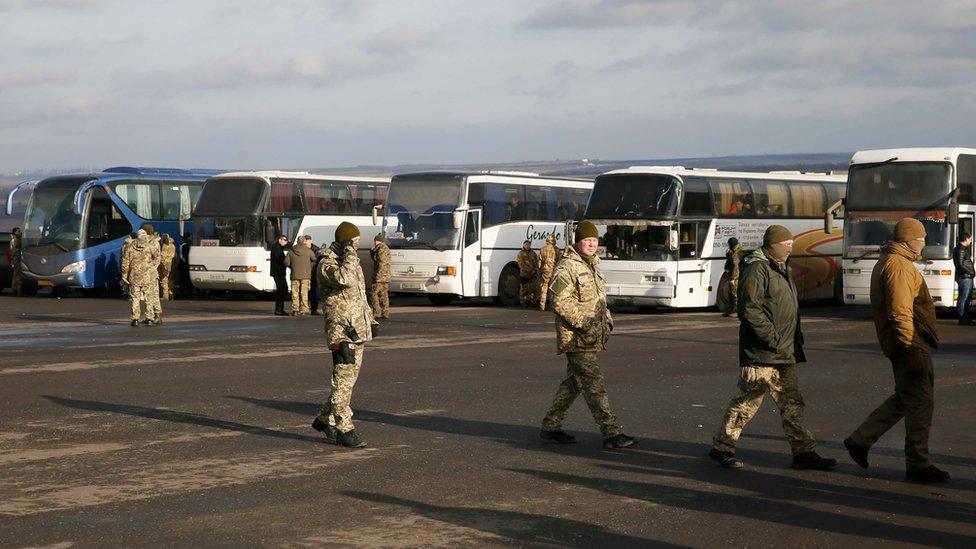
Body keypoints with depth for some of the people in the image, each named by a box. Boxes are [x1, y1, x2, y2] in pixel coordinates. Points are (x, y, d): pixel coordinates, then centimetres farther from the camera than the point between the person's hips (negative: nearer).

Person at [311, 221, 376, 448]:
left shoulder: (352, 262, 17)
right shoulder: (327, 265, -12)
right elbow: (344, 279, -33)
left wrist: (370, 319, 24)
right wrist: (350, 253, -21)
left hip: (358, 331, 9)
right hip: (342, 332, -9)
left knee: (348, 379, 13)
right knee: (343, 381, -8)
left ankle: (325, 419, 25)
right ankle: (344, 430, -6)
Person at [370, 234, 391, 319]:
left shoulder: (381, 249, -12)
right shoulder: (386, 248, 19)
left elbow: (381, 263, -20)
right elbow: (374, 259, 28)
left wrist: (377, 275, -22)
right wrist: (372, 250, 14)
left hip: (380, 277, -10)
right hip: (386, 277, 10)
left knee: (373, 293, -6)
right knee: (383, 294, 10)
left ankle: (376, 312, -9)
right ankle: (385, 313, 9)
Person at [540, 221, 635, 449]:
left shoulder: (593, 265, 17)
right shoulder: (566, 267, -13)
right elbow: (560, 302, -19)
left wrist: (607, 319, 15)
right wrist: (582, 323, -21)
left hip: (591, 336, 10)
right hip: (576, 337, -10)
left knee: (573, 382, 14)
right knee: (594, 383, -11)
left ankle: (550, 426, 23)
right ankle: (612, 432, -13)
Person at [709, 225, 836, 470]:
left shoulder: (782, 270, 19)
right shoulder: (757, 269, -13)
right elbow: (749, 308, -21)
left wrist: (796, 342, 20)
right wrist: (772, 337, -21)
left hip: (784, 353, 9)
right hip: (761, 353, -9)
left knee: (792, 403, 9)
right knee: (749, 399, -4)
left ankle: (803, 452, 12)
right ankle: (721, 447, 7)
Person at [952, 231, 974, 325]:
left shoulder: (963, 248, 19)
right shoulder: (961, 250, -15)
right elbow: (960, 264, -22)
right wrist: (971, 272, -18)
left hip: (967, 277, 11)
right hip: (964, 277, -11)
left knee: (968, 298, 15)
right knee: (963, 298, -7)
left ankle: (966, 318, 21)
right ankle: (962, 318, -6)